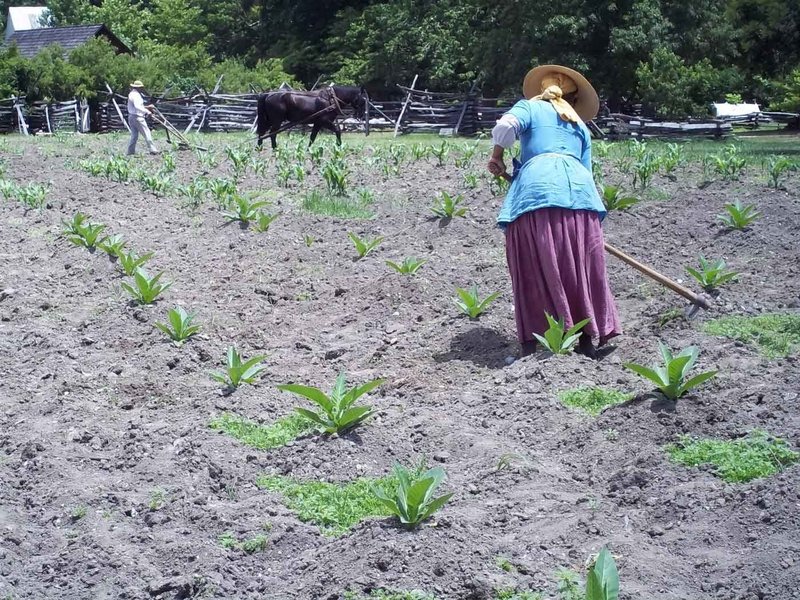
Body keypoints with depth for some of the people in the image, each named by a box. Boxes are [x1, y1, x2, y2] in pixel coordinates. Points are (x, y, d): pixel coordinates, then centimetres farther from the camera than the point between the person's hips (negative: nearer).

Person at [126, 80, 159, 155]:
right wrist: (147, 111, -32)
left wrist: (147, 107, 23)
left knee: (134, 136, 11)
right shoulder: (136, 95, -15)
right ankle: (153, 150, -7)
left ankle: (130, 152, 8)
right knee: (146, 133, -6)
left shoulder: (131, 94, 18)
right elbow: (137, 106, -29)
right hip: (137, 117, -10)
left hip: (131, 117, 10)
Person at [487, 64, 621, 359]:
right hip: (579, 188, 3)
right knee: (581, 269, 9)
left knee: (534, 269, 1)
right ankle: (587, 339, 12)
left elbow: (505, 126, 0)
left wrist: (496, 157, 15)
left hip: (536, 187, -3)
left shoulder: (529, 107, 21)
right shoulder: (580, 126, 32)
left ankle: (532, 343, -1)